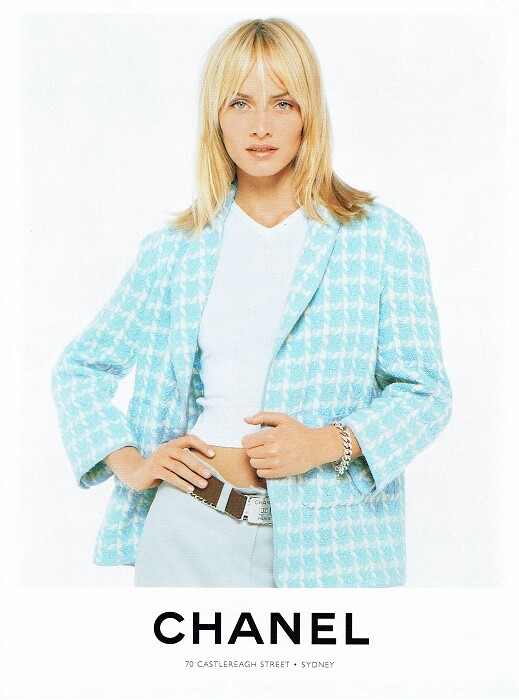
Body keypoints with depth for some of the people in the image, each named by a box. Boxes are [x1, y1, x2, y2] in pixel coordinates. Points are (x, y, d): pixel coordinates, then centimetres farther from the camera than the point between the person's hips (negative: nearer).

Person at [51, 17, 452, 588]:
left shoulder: (381, 237, -2)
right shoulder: (174, 249, 4)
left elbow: (424, 389, -2)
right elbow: (79, 368, 12)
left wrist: (327, 442, -17)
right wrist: (128, 463, -1)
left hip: (328, 540, -1)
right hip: (191, 525, 1)